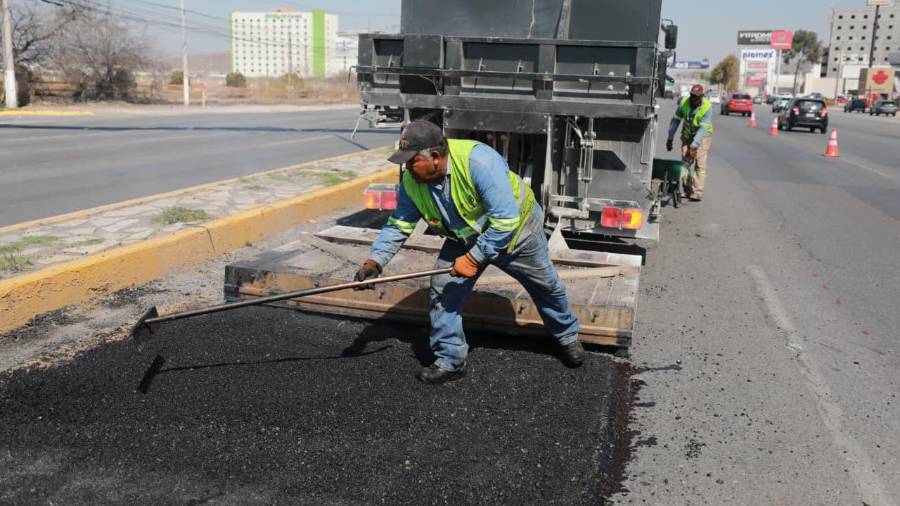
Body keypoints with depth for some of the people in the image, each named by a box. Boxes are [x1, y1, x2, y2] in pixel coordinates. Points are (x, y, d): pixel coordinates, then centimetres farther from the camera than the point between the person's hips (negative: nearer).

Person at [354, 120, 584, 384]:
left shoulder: (479, 161, -41)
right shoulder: (411, 181, -21)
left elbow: (505, 220, -39)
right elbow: (398, 225, -13)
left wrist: (474, 258, -36)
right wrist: (375, 260, -26)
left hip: (516, 230, -4)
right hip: (465, 238, 4)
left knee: (546, 287, 15)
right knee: (443, 291, -9)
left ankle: (567, 337, 42)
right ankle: (450, 361, 6)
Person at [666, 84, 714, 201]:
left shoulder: (707, 107, -24)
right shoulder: (684, 102, -14)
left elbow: (702, 129, -27)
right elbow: (676, 120, -6)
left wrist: (694, 146, -32)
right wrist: (670, 138, -7)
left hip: (703, 136, -4)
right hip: (687, 135, 4)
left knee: (700, 164, -11)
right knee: (685, 162, -1)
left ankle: (697, 193, -12)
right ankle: (687, 190, 10)